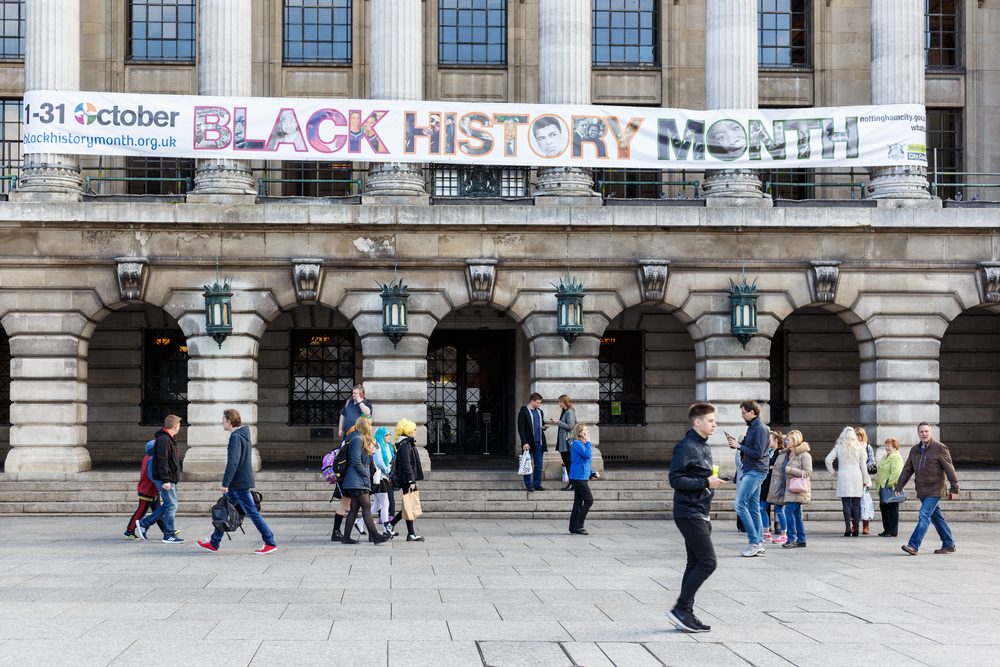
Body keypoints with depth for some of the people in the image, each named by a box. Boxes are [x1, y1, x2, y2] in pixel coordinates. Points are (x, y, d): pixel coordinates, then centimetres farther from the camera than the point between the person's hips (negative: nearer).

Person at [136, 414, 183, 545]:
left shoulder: (169, 439, 17)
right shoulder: (164, 440, -16)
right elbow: (162, 461, -21)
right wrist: (165, 480, -24)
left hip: (170, 479, 10)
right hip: (165, 479, -10)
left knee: (168, 505, 13)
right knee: (171, 505, -5)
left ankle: (143, 524, 15)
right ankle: (169, 535, 1)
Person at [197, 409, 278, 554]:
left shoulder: (236, 437, -17)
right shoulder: (244, 435, 14)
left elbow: (232, 462, -24)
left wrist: (225, 483, -22)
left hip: (239, 484, -10)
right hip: (242, 481, 10)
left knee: (252, 512, -6)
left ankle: (270, 543, -3)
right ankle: (214, 543, 21)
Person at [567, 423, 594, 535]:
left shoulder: (582, 444, 17)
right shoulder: (577, 444, -14)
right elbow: (587, 454, -24)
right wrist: (588, 441, -15)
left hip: (582, 477, 10)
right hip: (578, 477, -10)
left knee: (578, 502, 10)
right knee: (589, 500, -10)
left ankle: (574, 527, 12)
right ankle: (578, 526, -8)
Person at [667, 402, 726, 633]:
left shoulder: (704, 447, 16)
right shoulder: (686, 447, -14)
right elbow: (676, 479, -20)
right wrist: (706, 482, -20)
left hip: (699, 514, 10)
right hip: (689, 514, -10)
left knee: (696, 564, 10)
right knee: (707, 562, -11)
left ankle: (685, 614, 14)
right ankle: (681, 609, -6)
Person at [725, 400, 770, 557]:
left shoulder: (760, 428, -13)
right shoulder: (752, 427, 16)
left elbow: (758, 453, -19)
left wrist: (738, 446, -15)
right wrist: (735, 443, 4)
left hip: (755, 471, -10)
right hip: (751, 471, 10)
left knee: (739, 504, -13)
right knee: (753, 508, 9)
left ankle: (754, 542, -11)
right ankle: (759, 544, 11)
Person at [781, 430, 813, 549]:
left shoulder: (804, 455, -9)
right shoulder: (789, 455, 16)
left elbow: (808, 472, -14)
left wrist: (791, 470, -17)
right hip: (790, 488, 9)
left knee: (789, 510, -16)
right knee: (796, 514, 8)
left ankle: (792, 538, -13)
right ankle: (801, 540, 11)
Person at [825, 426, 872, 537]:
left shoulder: (838, 447, 1)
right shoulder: (859, 448, 4)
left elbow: (828, 460, -5)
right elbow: (863, 465, 7)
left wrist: (833, 472, 7)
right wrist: (866, 481, 12)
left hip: (843, 478, -1)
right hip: (856, 477, 1)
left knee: (846, 504, -1)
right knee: (856, 504, 5)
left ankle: (848, 529, -7)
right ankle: (855, 529, 5)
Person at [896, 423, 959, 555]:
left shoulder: (940, 448, -7)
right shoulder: (915, 450, 12)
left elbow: (949, 469, -8)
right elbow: (907, 470, 13)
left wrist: (954, 488, -11)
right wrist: (898, 487, 7)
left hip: (934, 490, -7)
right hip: (922, 491, 7)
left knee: (924, 516, -15)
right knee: (937, 517, 13)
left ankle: (913, 546, -20)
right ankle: (949, 545, 23)